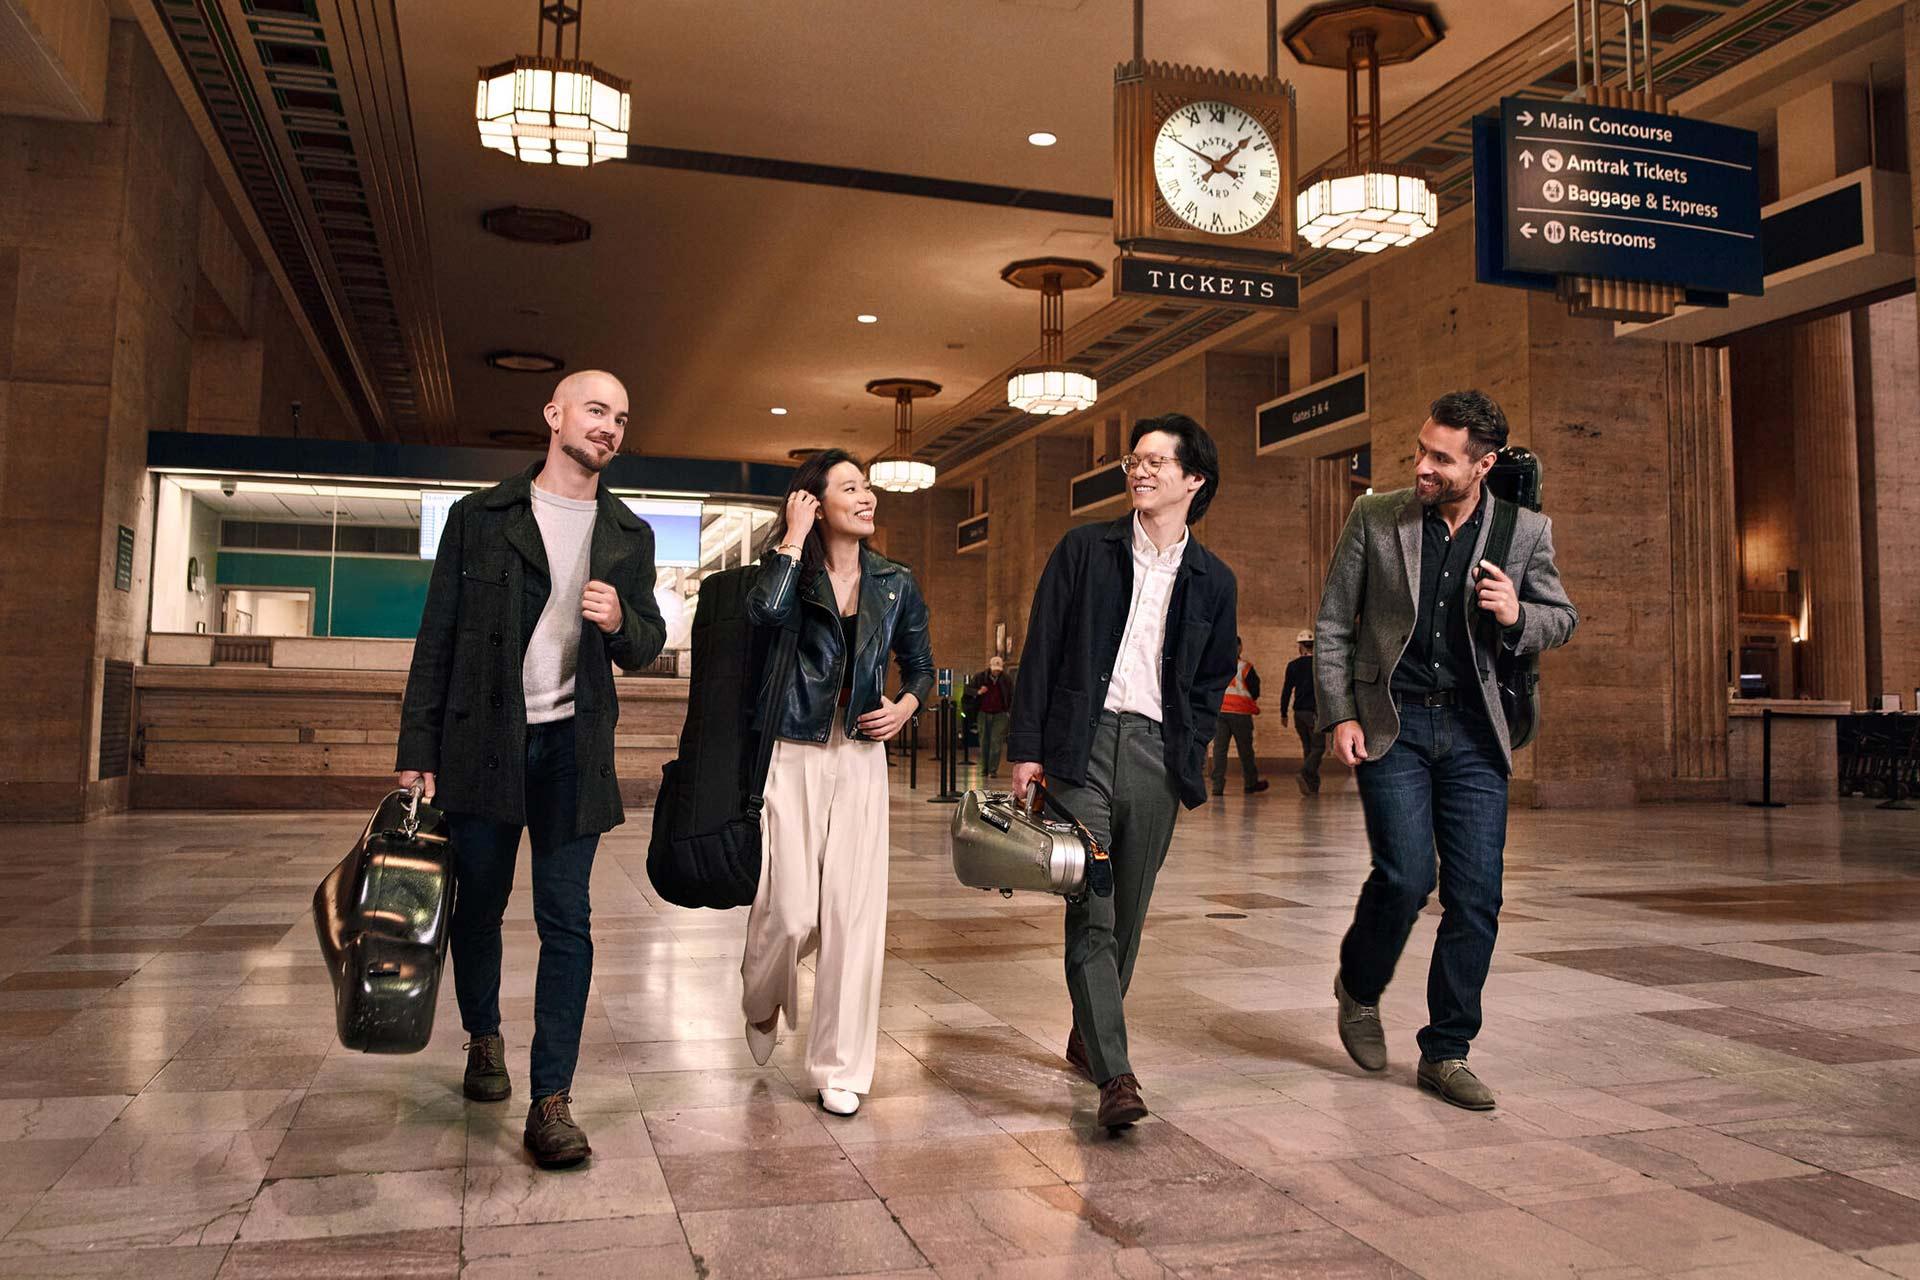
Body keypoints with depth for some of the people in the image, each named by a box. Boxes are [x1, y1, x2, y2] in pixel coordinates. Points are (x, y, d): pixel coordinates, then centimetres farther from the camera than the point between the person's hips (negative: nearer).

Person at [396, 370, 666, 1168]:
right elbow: (437, 640, 2)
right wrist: (417, 751, -3)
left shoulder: (628, 537, 9)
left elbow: (645, 650, 12)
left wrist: (620, 621, -12)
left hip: (572, 749, 1)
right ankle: (483, 1038, 36)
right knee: (478, 905, 11)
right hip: (482, 743, 0)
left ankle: (551, 1100, 2)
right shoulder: (479, 518, 3)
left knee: (566, 921, -3)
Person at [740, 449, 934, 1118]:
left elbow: (920, 666, 19)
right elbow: (764, 611, -26)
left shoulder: (895, 584, 8)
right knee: (790, 910, -4)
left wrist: (905, 706, -1)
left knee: (854, 912, 1)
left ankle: (839, 1069, 14)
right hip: (795, 758, -3)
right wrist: (794, 536, -15)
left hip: (862, 761, 3)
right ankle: (761, 1004, 31)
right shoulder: (794, 573, -1)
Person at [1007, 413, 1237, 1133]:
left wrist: (1190, 767, 5)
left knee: (1127, 912, 9)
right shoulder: (1085, 550, 5)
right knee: (1091, 911, -9)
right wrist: (1026, 747, -4)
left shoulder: (1212, 581, 10)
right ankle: (1114, 1076, -9)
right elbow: (1042, 649, 2)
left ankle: (1086, 1038, 30)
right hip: (1082, 744, -2)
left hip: (1157, 754, 2)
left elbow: (1211, 683, 16)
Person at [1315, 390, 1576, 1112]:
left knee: (1476, 897, 0)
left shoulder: (1525, 532, 2)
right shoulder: (1374, 521, 0)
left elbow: (1562, 618, 14)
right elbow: (1333, 626, 5)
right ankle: (1359, 986, 18)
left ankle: (1445, 1054, 16)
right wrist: (1340, 716, -4)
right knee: (1407, 875, -13)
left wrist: (1517, 616, -10)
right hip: (1391, 722, -2)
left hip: (1473, 730, 2)